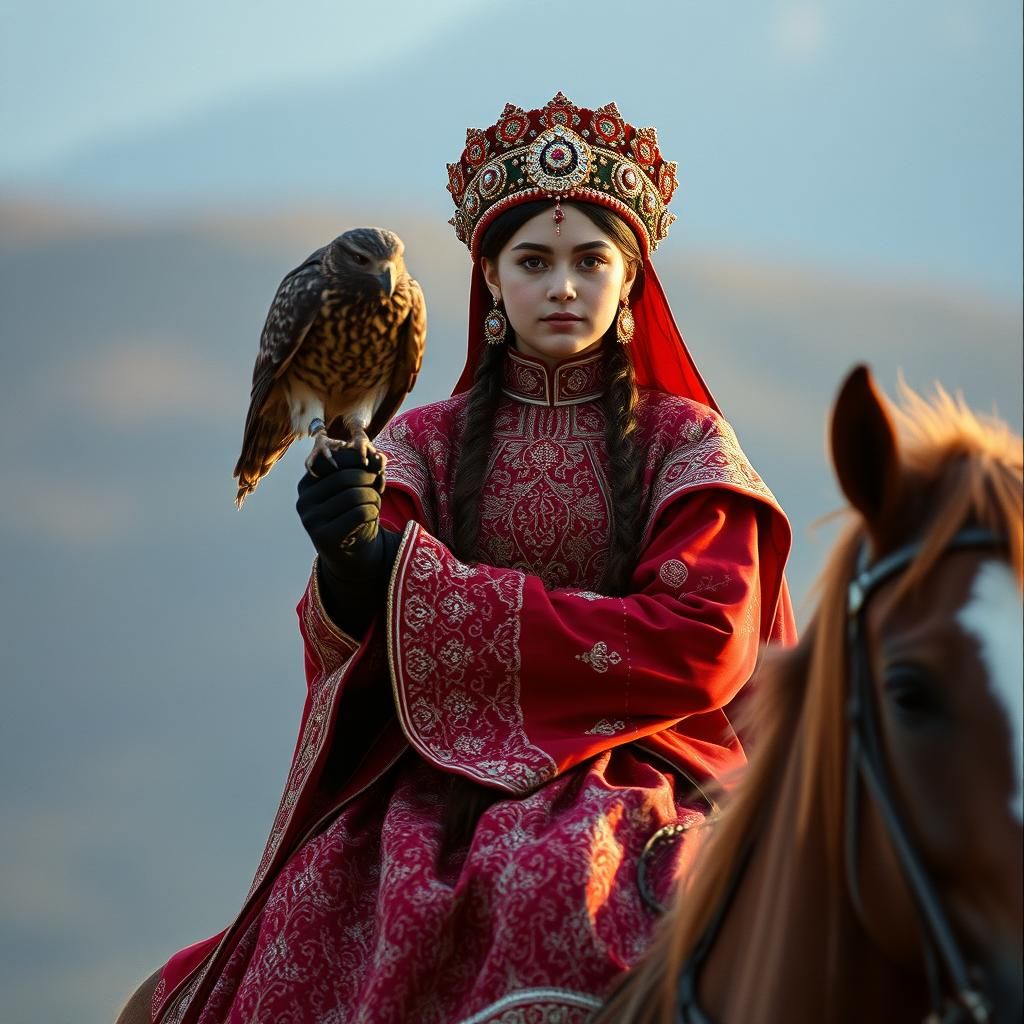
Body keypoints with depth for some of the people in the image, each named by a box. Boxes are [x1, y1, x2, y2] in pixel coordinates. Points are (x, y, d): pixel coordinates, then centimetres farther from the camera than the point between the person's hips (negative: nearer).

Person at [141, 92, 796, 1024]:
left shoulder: (685, 442, 8)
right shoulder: (424, 445, 13)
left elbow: (706, 642, -6)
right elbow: (340, 647, 3)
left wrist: (412, 578, -8)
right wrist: (349, 568, -24)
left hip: (631, 762, -2)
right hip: (447, 768, 2)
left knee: (545, 881, -36)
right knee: (323, 901, -28)